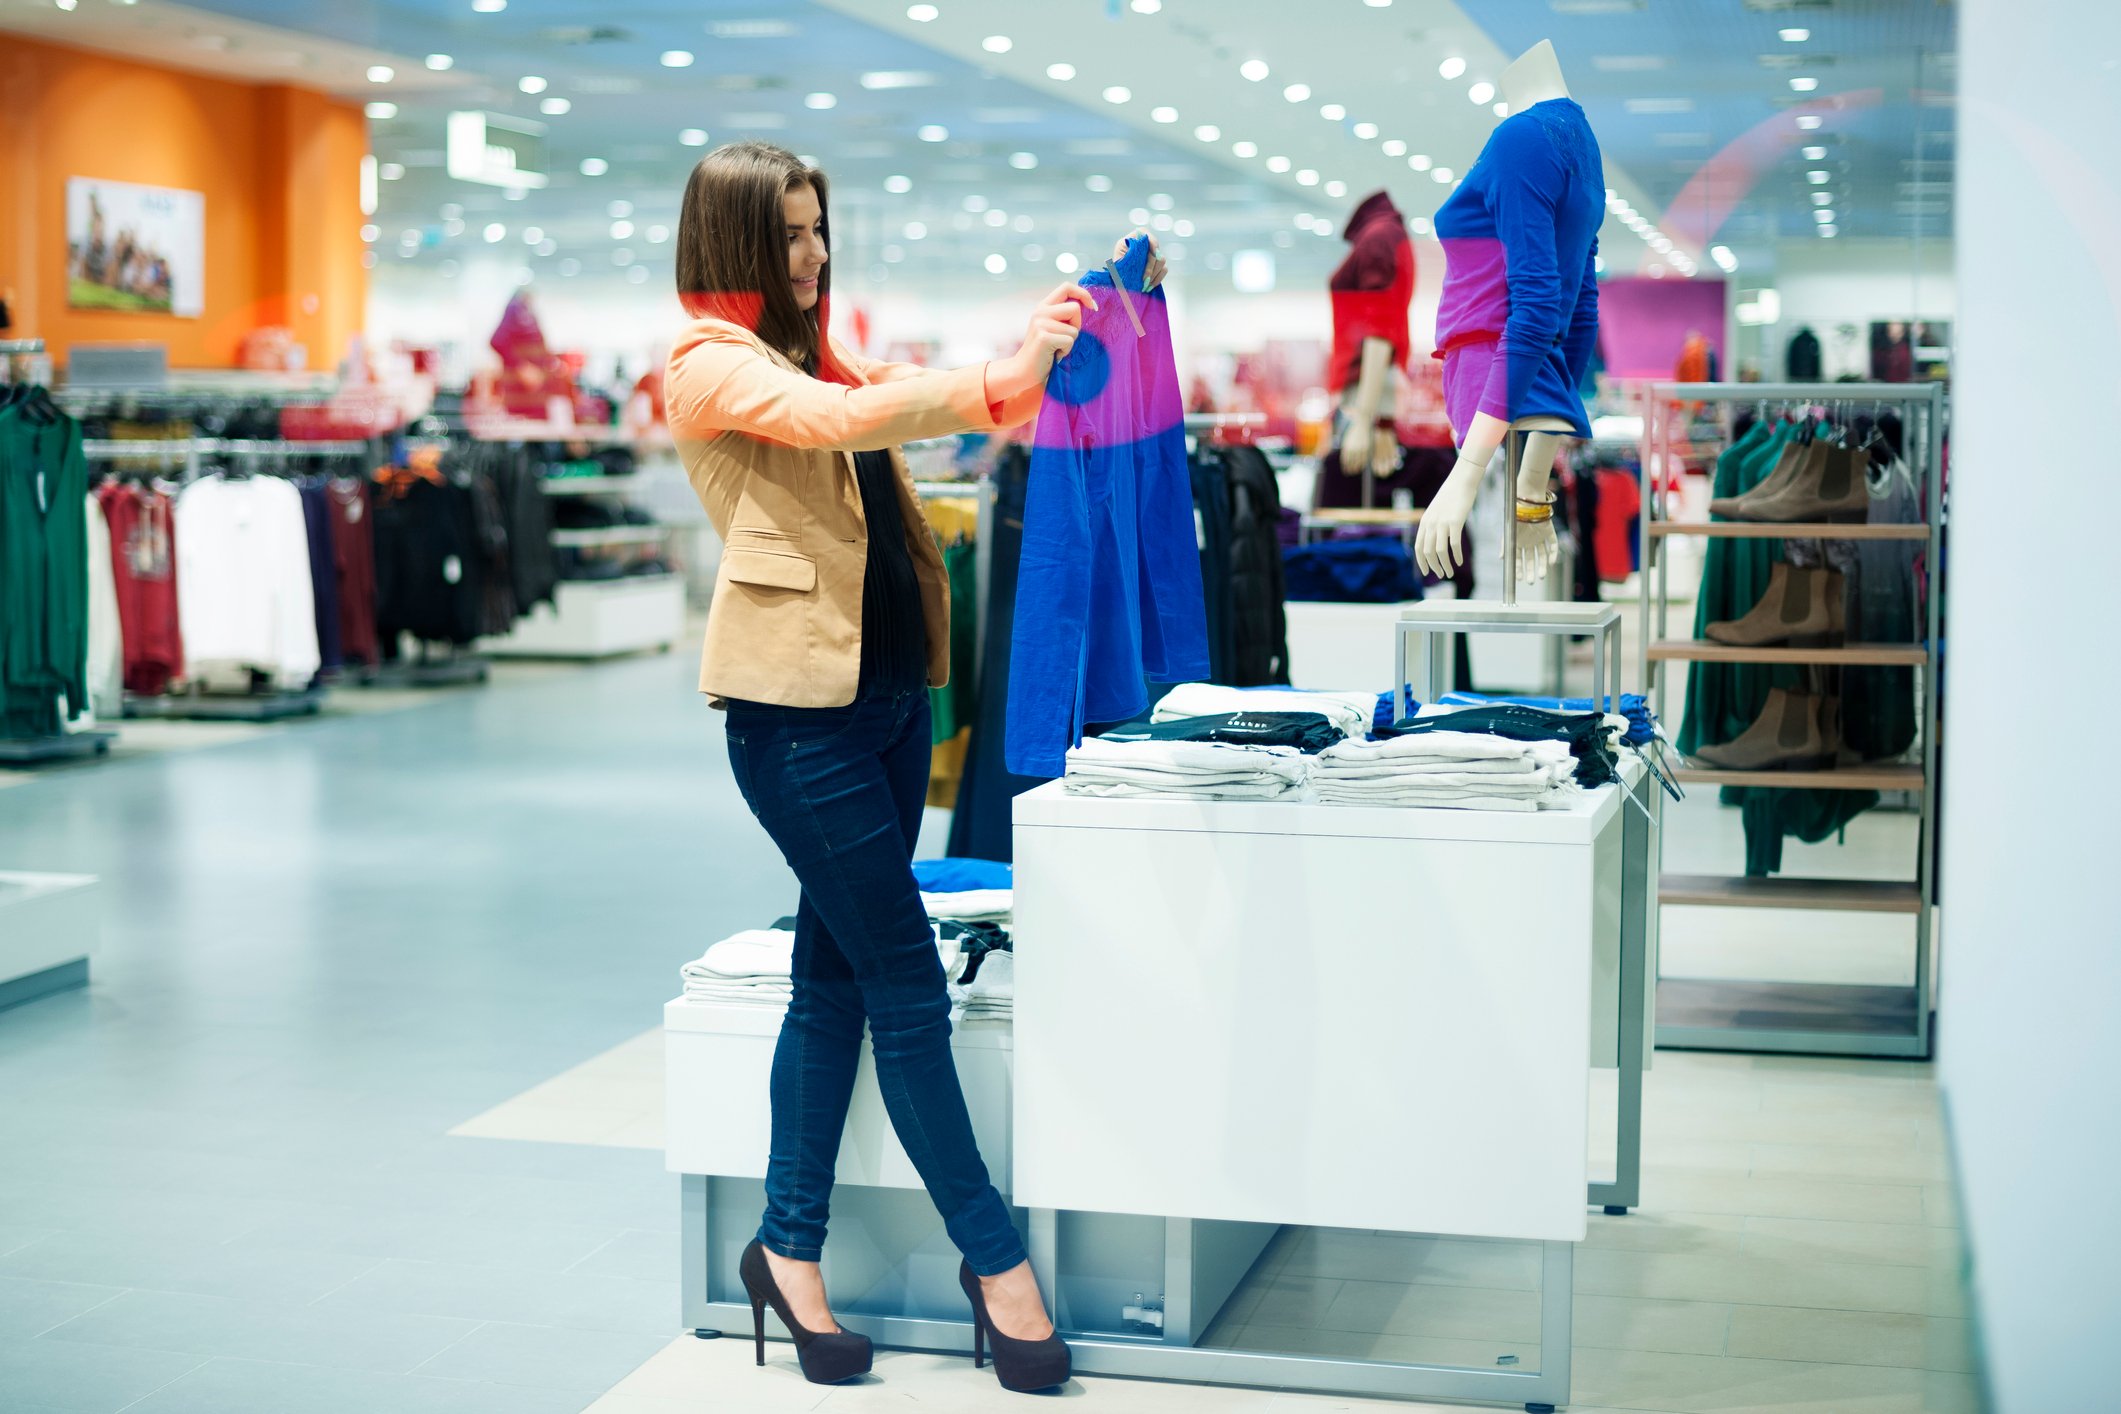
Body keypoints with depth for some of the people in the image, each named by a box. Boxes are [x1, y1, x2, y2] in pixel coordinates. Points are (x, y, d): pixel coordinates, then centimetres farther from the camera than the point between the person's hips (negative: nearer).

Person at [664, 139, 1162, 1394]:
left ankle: (791, 1251, 20)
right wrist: (1003, 376, -28)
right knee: (908, 984, -4)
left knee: (836, 975, 11)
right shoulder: (711, 362, -6)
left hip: (887, 689, 8)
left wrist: (1045, 351, -2)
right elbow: (842, 420, -22)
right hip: (797, 705, -8)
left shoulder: (821, 354, 16)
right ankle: (995, 1257, 6)